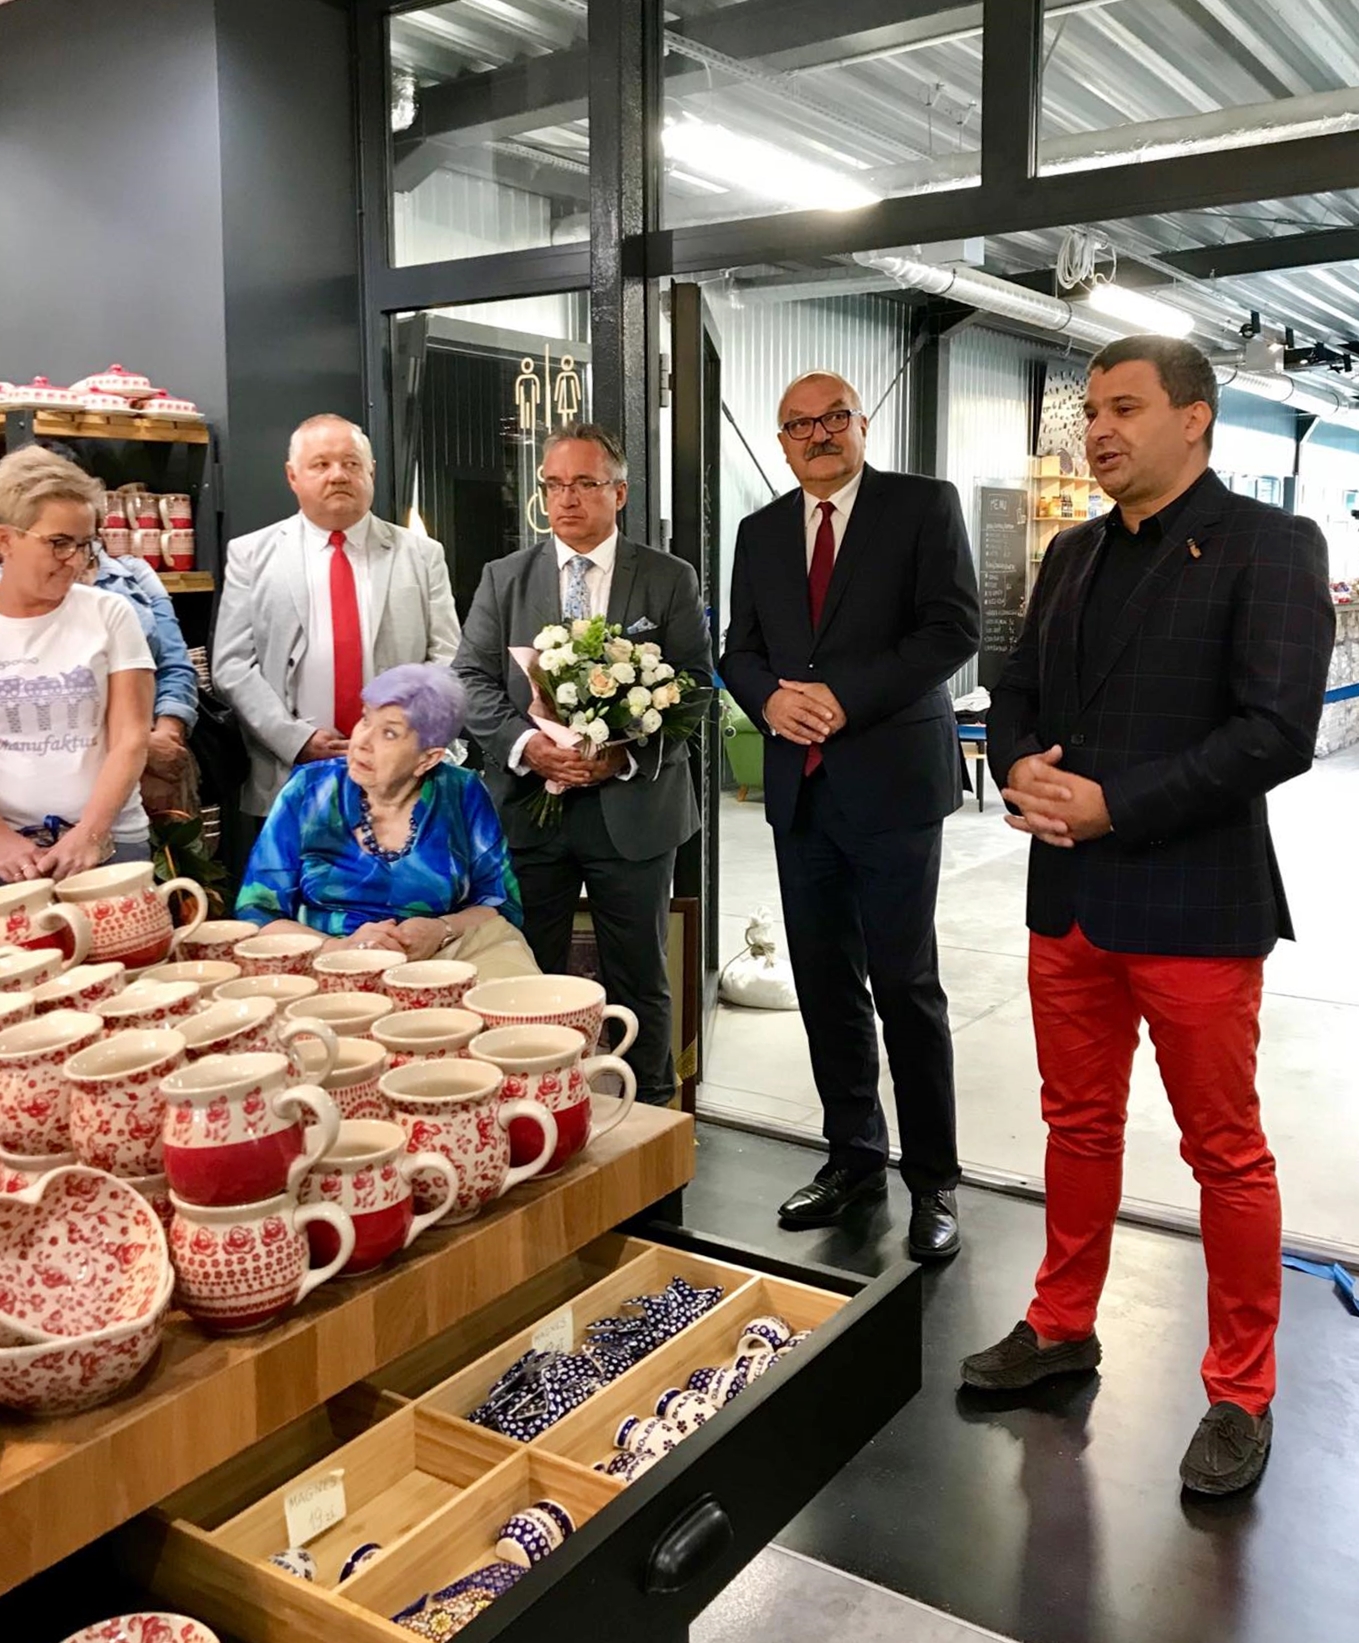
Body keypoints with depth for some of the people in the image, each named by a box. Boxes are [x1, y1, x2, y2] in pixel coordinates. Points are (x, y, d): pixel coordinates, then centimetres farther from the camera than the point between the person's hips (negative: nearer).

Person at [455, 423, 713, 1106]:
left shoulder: (671, 580, 4)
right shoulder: (503, 579, 9)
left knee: (638, 978, 9)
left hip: (632, 806, -1)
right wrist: (525, 744, -16)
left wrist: (629, 753, -16)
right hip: (527, 804, 1)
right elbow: (472, 680, 2)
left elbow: (694, 684, -1)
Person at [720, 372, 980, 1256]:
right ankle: (854, 1156, 24)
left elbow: (955, 626, -9)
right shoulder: (762, 530, 15)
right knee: (826, 985, 10)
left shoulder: (925, 505, 0)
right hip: (800, 786, 5)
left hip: (892, 782, -5)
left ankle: (934, 1180, 12)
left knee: (906, 985, -1)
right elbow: (740, 648, 15)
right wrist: (770, 698, -7)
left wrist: (847, 699, -17)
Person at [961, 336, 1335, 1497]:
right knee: (1079, 1128, 17)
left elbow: (1278, 731, -17)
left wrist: (1112, 805, -19)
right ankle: (1063, 1326, 35)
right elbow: (1018, 692, 17)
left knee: (1227, 1153, 7)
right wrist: (1020, 767, -6)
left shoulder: (1269, 548, -7)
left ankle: (1241, 1393, 23)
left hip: (1195, 904, -6)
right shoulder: (1073, 555, 13)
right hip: (1069, 896, 6)